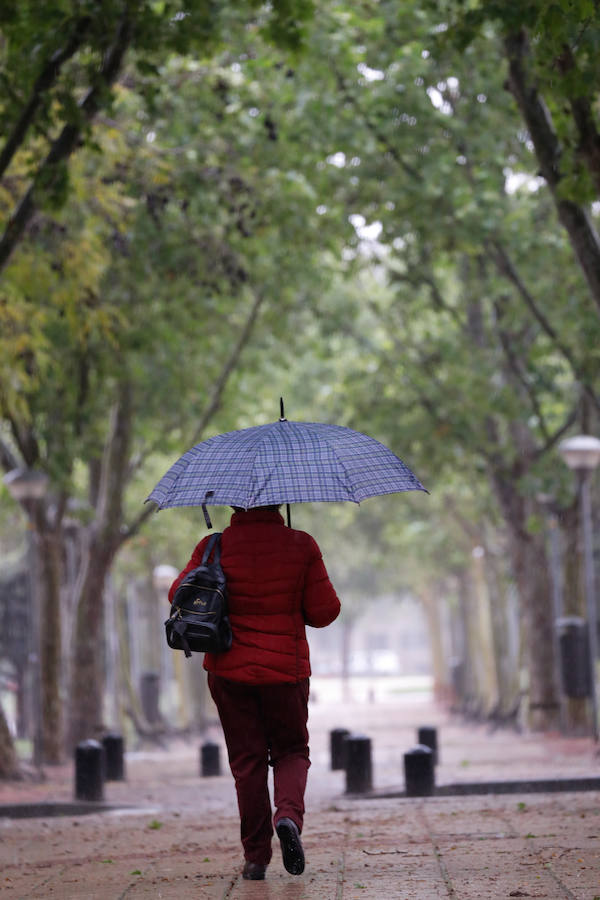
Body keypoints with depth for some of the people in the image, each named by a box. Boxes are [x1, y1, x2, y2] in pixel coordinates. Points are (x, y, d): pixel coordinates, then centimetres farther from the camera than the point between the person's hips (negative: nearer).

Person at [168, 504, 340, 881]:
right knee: (291, 752, 16)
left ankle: (256, 857, 7)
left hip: (230, 669, 1)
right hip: (286, 669, 0)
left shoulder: (214, 548, -6)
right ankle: (288, 814, -14)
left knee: (247, 761, 8)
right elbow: (325, 611, -4)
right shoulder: (302, 546, -6)